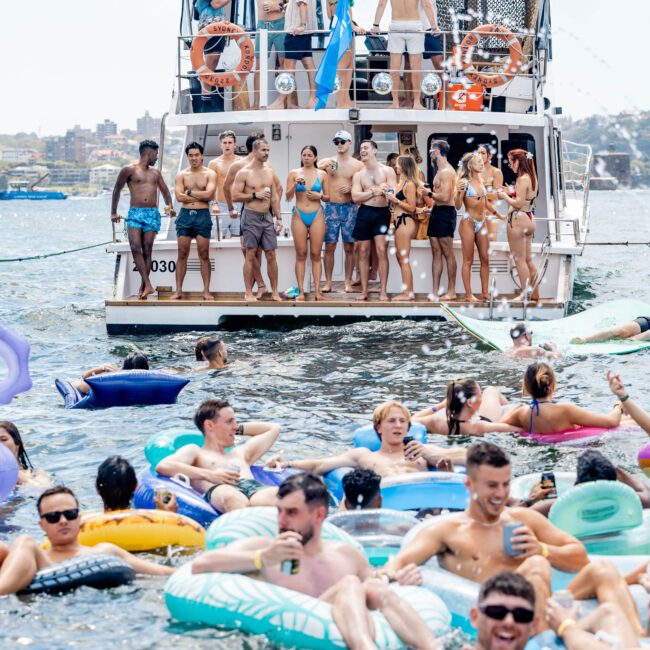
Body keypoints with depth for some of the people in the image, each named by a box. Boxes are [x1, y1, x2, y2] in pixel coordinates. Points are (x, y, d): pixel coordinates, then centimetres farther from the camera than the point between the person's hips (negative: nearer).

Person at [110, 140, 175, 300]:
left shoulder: (156, 173, 18)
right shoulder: (129, 170, 5)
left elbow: (165, 192, 27)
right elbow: (117, 190, 11)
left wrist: (169, 207, 9)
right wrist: (113, 213, 9)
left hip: (152, 214, 3)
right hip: (135, 213, -3)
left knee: (147, 250, -3)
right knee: (135, 248, -17)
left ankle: (143, 287, -2)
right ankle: (148, 285, -21)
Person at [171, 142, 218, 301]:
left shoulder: (209, 174, 3)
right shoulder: (181, 175, 8)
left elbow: (209, 194, -12)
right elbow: (179, 196, -5)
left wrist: (190, 192, -5)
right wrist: (201, 196, -7)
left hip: (203, 216, -2)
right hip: (185, 215, 2)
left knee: (204, 255, -1)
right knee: (182, 254, 2)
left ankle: (206, 291, 2)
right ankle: (178, 290, 4)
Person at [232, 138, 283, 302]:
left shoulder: (270, 171, 10)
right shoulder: (244, 172, -6)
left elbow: (274, 196, 13)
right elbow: (235, 196, -9)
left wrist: (278, 218, 8)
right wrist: (255, 195, -16)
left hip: (267, 216, 5)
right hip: (251, 216, -5)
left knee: (271, 255, 3)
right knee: (251, 255, -3)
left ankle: (275, 292, 9)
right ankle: (249, 293, 3)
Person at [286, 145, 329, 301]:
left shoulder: (322, 174, 7)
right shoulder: (294, 173, 6)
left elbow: (328, 197, 11)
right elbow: (288, 197, 3)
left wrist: (319, 196, -9)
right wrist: (295, 184, -13)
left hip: (316, 216, 0)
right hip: (299, 216, 0)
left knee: (316, 255, -1)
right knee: (301, 255, -1)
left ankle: (317, 291, -1)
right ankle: (301, 291, -1)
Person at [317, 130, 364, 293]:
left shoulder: (358, 165, 4)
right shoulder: (326, 162, 7)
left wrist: (352, 189, -13)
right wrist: (322, 167, -14)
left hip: (350, 208, 0)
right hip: (331, 207, 1)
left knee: (349, 247, 2)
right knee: (329, 246, 0)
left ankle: (348, 282, 7)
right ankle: (328, 282, 5)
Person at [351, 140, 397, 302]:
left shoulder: (387, 171, 3)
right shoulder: (358, 175, 8)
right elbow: (355, 197, -5)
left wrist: (372, 190, -12)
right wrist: (374, 192, -14)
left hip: (382, 213, -2)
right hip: (364, 214, 2)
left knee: (381, 249, -10)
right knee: (364, 251, 4)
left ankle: (383, 291, -7)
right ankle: (364, 290, 10)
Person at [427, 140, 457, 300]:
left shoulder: (446, 172, -14)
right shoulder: (440, 171, 18)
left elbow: (445, 197, -21)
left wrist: (429, 194, -10)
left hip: (445, 213, -10)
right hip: (436, 212, 10)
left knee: (448, 253, -4)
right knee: (436, 253, 7)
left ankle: (451, 291, 1)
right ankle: (435, 291, 7)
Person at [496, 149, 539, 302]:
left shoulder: (522, 179, -17)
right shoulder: (531, 178, 11)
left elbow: (518, 204, -20)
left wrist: (504, 196, -7)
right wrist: (509, 194, 12)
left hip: (518, 220, -9)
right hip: (529, 219, 9)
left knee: (520, 260, -2)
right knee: (528, 260, 13)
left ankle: (525, 293, 0)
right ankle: (535, 293, 16)